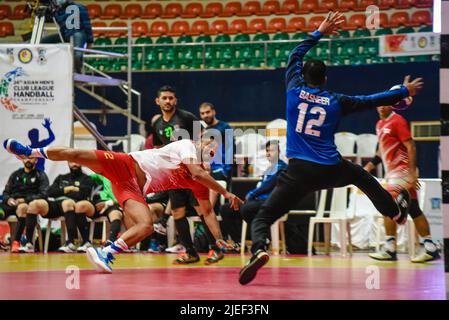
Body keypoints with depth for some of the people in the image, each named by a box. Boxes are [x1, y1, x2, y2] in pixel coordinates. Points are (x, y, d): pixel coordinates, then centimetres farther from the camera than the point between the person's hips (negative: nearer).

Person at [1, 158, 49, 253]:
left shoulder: (41, 175, 12)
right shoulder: (15, 174, 24)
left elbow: (43, 195, -1)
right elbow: (6, 192, 22)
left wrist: (25, 200, -12)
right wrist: (8, 199, -3)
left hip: (30, 204, -4)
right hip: (12, 203, 4)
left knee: (22, 207, -39)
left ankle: (16, 242, -44)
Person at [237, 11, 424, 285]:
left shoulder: (295, 90, 6)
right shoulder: (336, 101, 6)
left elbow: (295, 56, 23)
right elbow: (373, 100, 16)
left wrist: (319, 33, 32)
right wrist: (404, 91, 30)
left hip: (299, 171, -2)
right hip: (331, 170, 2)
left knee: (263, 218, -2)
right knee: (362, 176, 35)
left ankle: (259, 249, -34)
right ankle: (396, 211, 54)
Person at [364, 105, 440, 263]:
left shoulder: (397, 121, -11)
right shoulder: (380, 124, 15)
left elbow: (411, 147, -16)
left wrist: (412, 173, -22)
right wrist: (370, 165, 19)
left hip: (402, 171, -9)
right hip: (392, 172, 9)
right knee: (414, 210, 7)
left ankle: (390, 250, -5)